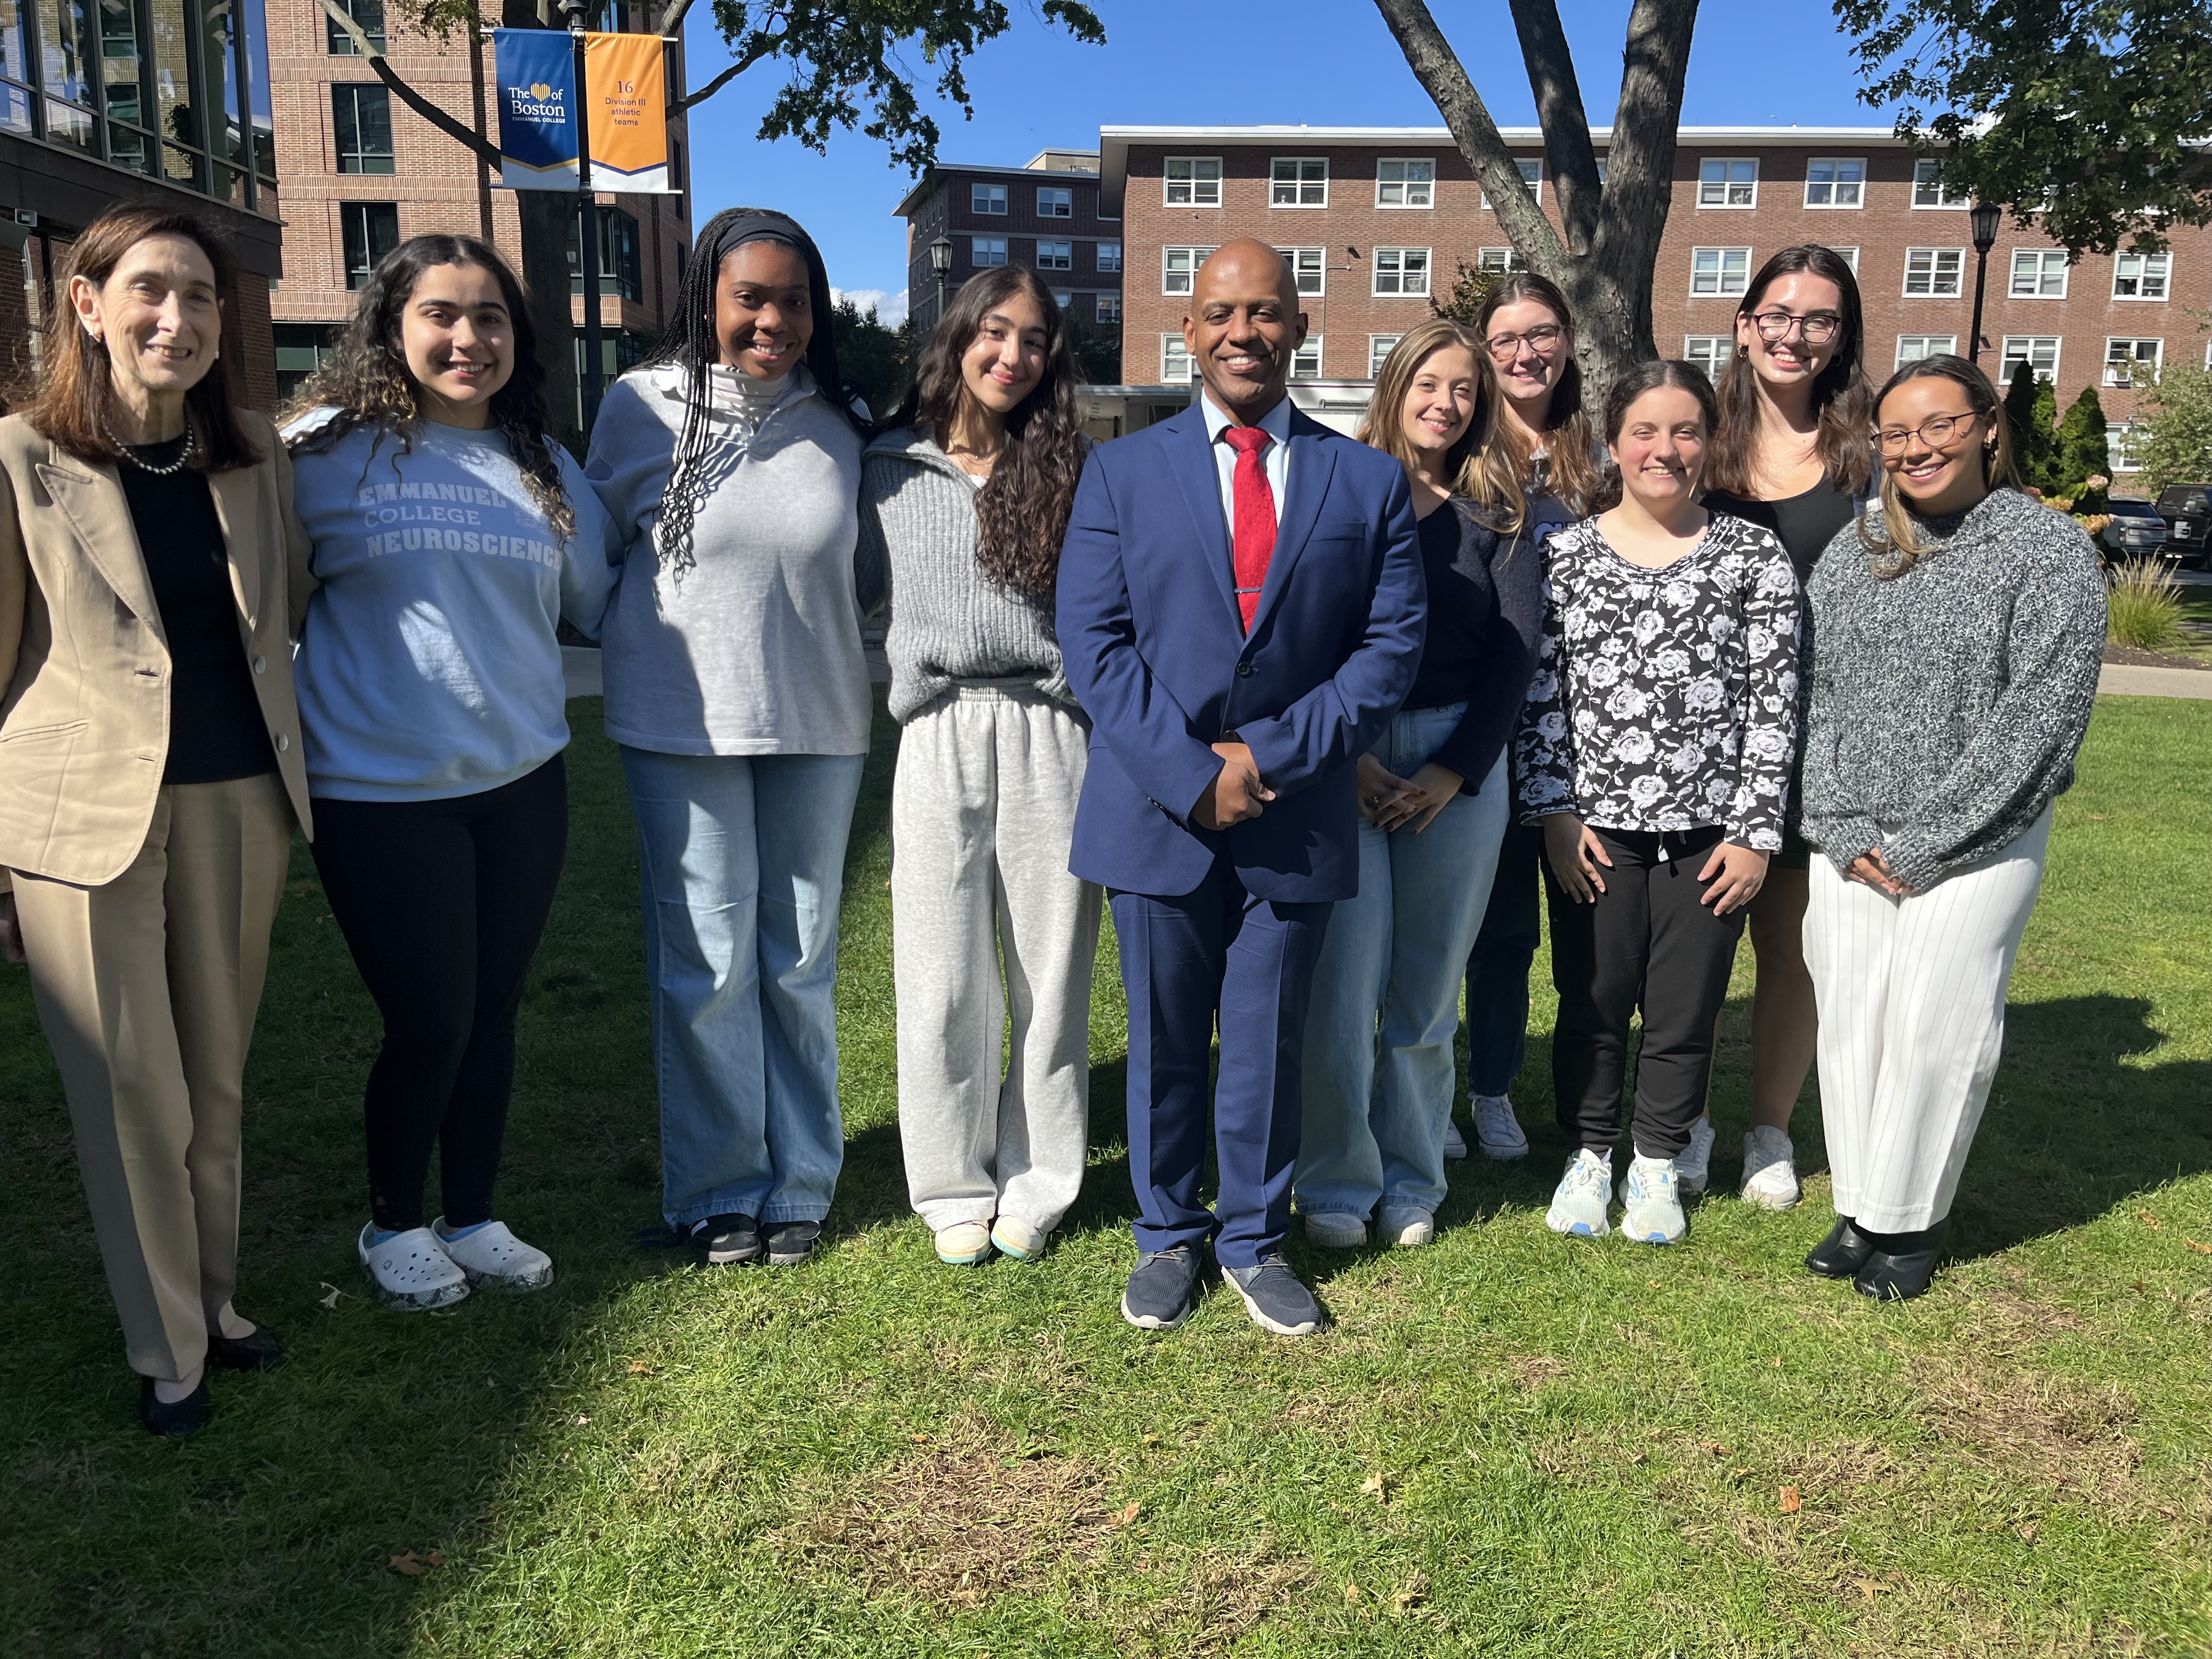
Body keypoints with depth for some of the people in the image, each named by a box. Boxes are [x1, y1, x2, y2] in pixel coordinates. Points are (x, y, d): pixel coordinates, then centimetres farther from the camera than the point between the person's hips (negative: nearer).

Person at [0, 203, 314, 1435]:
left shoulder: (257, 452, 6)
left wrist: (295, 788, 13)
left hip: (241, 803, 4)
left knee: (218, 1077, 14)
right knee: (131, 1092, 5)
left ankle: (217, 1302, 31)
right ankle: (166, 1351, 22)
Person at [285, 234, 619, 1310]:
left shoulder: (544, 467, 9)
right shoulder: (326, 450, -5)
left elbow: (599, 603, 19)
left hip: (521, 780, 4)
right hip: (378, 790, -4)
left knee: (492, 1014, 12)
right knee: (428, 1024, 1)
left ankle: (473, 1217, 31)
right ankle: (391, 1226, 27)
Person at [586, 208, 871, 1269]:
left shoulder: (836, 423, 4)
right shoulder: (643, 407, -2)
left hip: (816, 723, 2)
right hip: (684, 723, -2)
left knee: (802, 959, 9)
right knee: (707, 962, 0)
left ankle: (801, 1183, 23)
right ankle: (719, 1190, 17)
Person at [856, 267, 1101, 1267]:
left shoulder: (1068, 474, 8)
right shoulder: (890, 469, 9)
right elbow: (852, 593, 16)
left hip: (1052, 736, 0)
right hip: (941, 737, 0)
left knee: (1050, 970, 5)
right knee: (942, 978, 4)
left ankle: (1036, 1184, 20)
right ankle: (957, 1187, 20)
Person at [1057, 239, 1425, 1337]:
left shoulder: (1367, 482, 5)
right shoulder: (1121, 471, 4)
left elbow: (1392, 644, -1)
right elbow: (1094, 643, -4)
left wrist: (1275, 756, -12)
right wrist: (1192, 775, -14)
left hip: (1297, 816, 0)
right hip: (1157, 810, 0)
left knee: (1269, 1042, 11)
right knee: (1163, 1040, 12)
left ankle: (1255, 1240, 30)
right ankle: (1168, 1237, 30)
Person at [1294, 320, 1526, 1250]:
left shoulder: (1493, 515, 9)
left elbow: (1511, 654, 3)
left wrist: (1452, 772, -7)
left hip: (1460, 769, 2)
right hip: (1343, 763, -2)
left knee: (1428, 992, 8)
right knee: (1341, 986, -3)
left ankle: (1412, 1182, 22)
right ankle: (1336, 1183, 13)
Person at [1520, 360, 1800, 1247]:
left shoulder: (1754, 555, 0)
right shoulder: (1566, 554, 2)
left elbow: (1774, 703, -1)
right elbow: (1539, 695, 2)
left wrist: (1755, 832, -4)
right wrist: (1554, 814, -4)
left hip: (1710, 833, 0)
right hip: (1593, 831, 0)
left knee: (1685, 1012, 11)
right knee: (1592, 1007, 11)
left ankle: (1657, 1164, 31)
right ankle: (1589, 1156, 31)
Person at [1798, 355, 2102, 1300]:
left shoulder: (2051, 550, -6)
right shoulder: (1853, 552, 8)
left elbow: (2038, 719, -12)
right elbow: (1814, 694, 7)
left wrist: (1921, 841, -13)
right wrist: (1842, 830, -4)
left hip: (1979, 845, -4)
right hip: (1851, 845, 4)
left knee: (1935, 1027, -2)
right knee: (1850, 1019, 5)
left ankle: (1909, 1224, 15)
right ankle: (1858, 1211, 20)